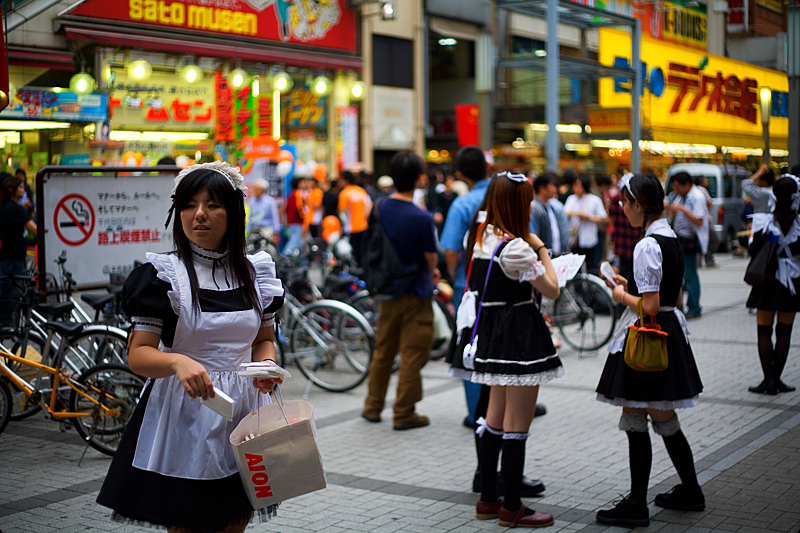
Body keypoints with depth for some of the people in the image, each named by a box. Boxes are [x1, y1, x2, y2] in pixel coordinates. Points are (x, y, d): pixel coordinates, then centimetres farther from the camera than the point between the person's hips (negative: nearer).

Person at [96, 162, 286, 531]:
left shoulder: (255, 271, 5)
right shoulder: (163, 275, -6)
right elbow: (138, 355, -11)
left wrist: (266, 364, -6)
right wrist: (177, 361, -31)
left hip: (243, 414, 4)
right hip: (182, 415, -4)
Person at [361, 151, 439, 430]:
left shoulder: (379, 208, -1)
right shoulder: (421, 218, -21)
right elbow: (431, 258, -10)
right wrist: (430, 273, 16)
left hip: (386, 289, 6)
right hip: (415, 292, -6)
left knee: (383, 351, 18)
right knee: (412, 355, 4)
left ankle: (373, 407, 27)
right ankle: (404, 414, 10)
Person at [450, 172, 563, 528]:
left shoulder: (480, 235, 5)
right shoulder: (516, 248, -21)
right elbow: (552, 290, -12)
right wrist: (541, 249, -1)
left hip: (490, 332, 9)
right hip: (519, 336, -9)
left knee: (496, 418, 18)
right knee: (518, 425, 0)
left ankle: (487, 499, 25)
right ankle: (512, 508, 8)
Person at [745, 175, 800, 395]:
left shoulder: (765, 220, -12)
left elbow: (754, 251, -9)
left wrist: (751, 242, 10)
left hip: (768, 280, -1)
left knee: (764, 330, 6)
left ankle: (769, 379, -1)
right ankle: (776, 379, 13)